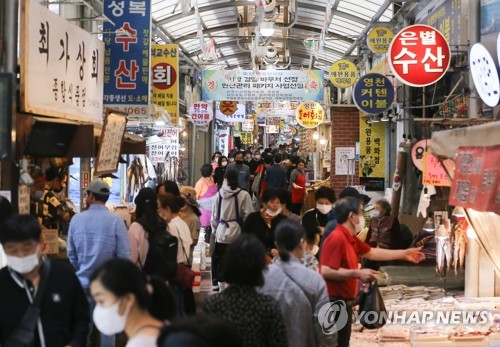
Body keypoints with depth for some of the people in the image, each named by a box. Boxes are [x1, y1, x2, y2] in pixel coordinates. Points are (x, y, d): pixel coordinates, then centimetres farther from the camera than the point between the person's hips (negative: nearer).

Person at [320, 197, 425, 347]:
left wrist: (404, 254, 27)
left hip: (344, 302, 11)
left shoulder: (350, 238, 13)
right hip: (334, 303, -11)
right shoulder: (337, 238, -21)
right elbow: (326, 272, -28)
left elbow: (372, 253, 26)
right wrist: (358, 274, -23)